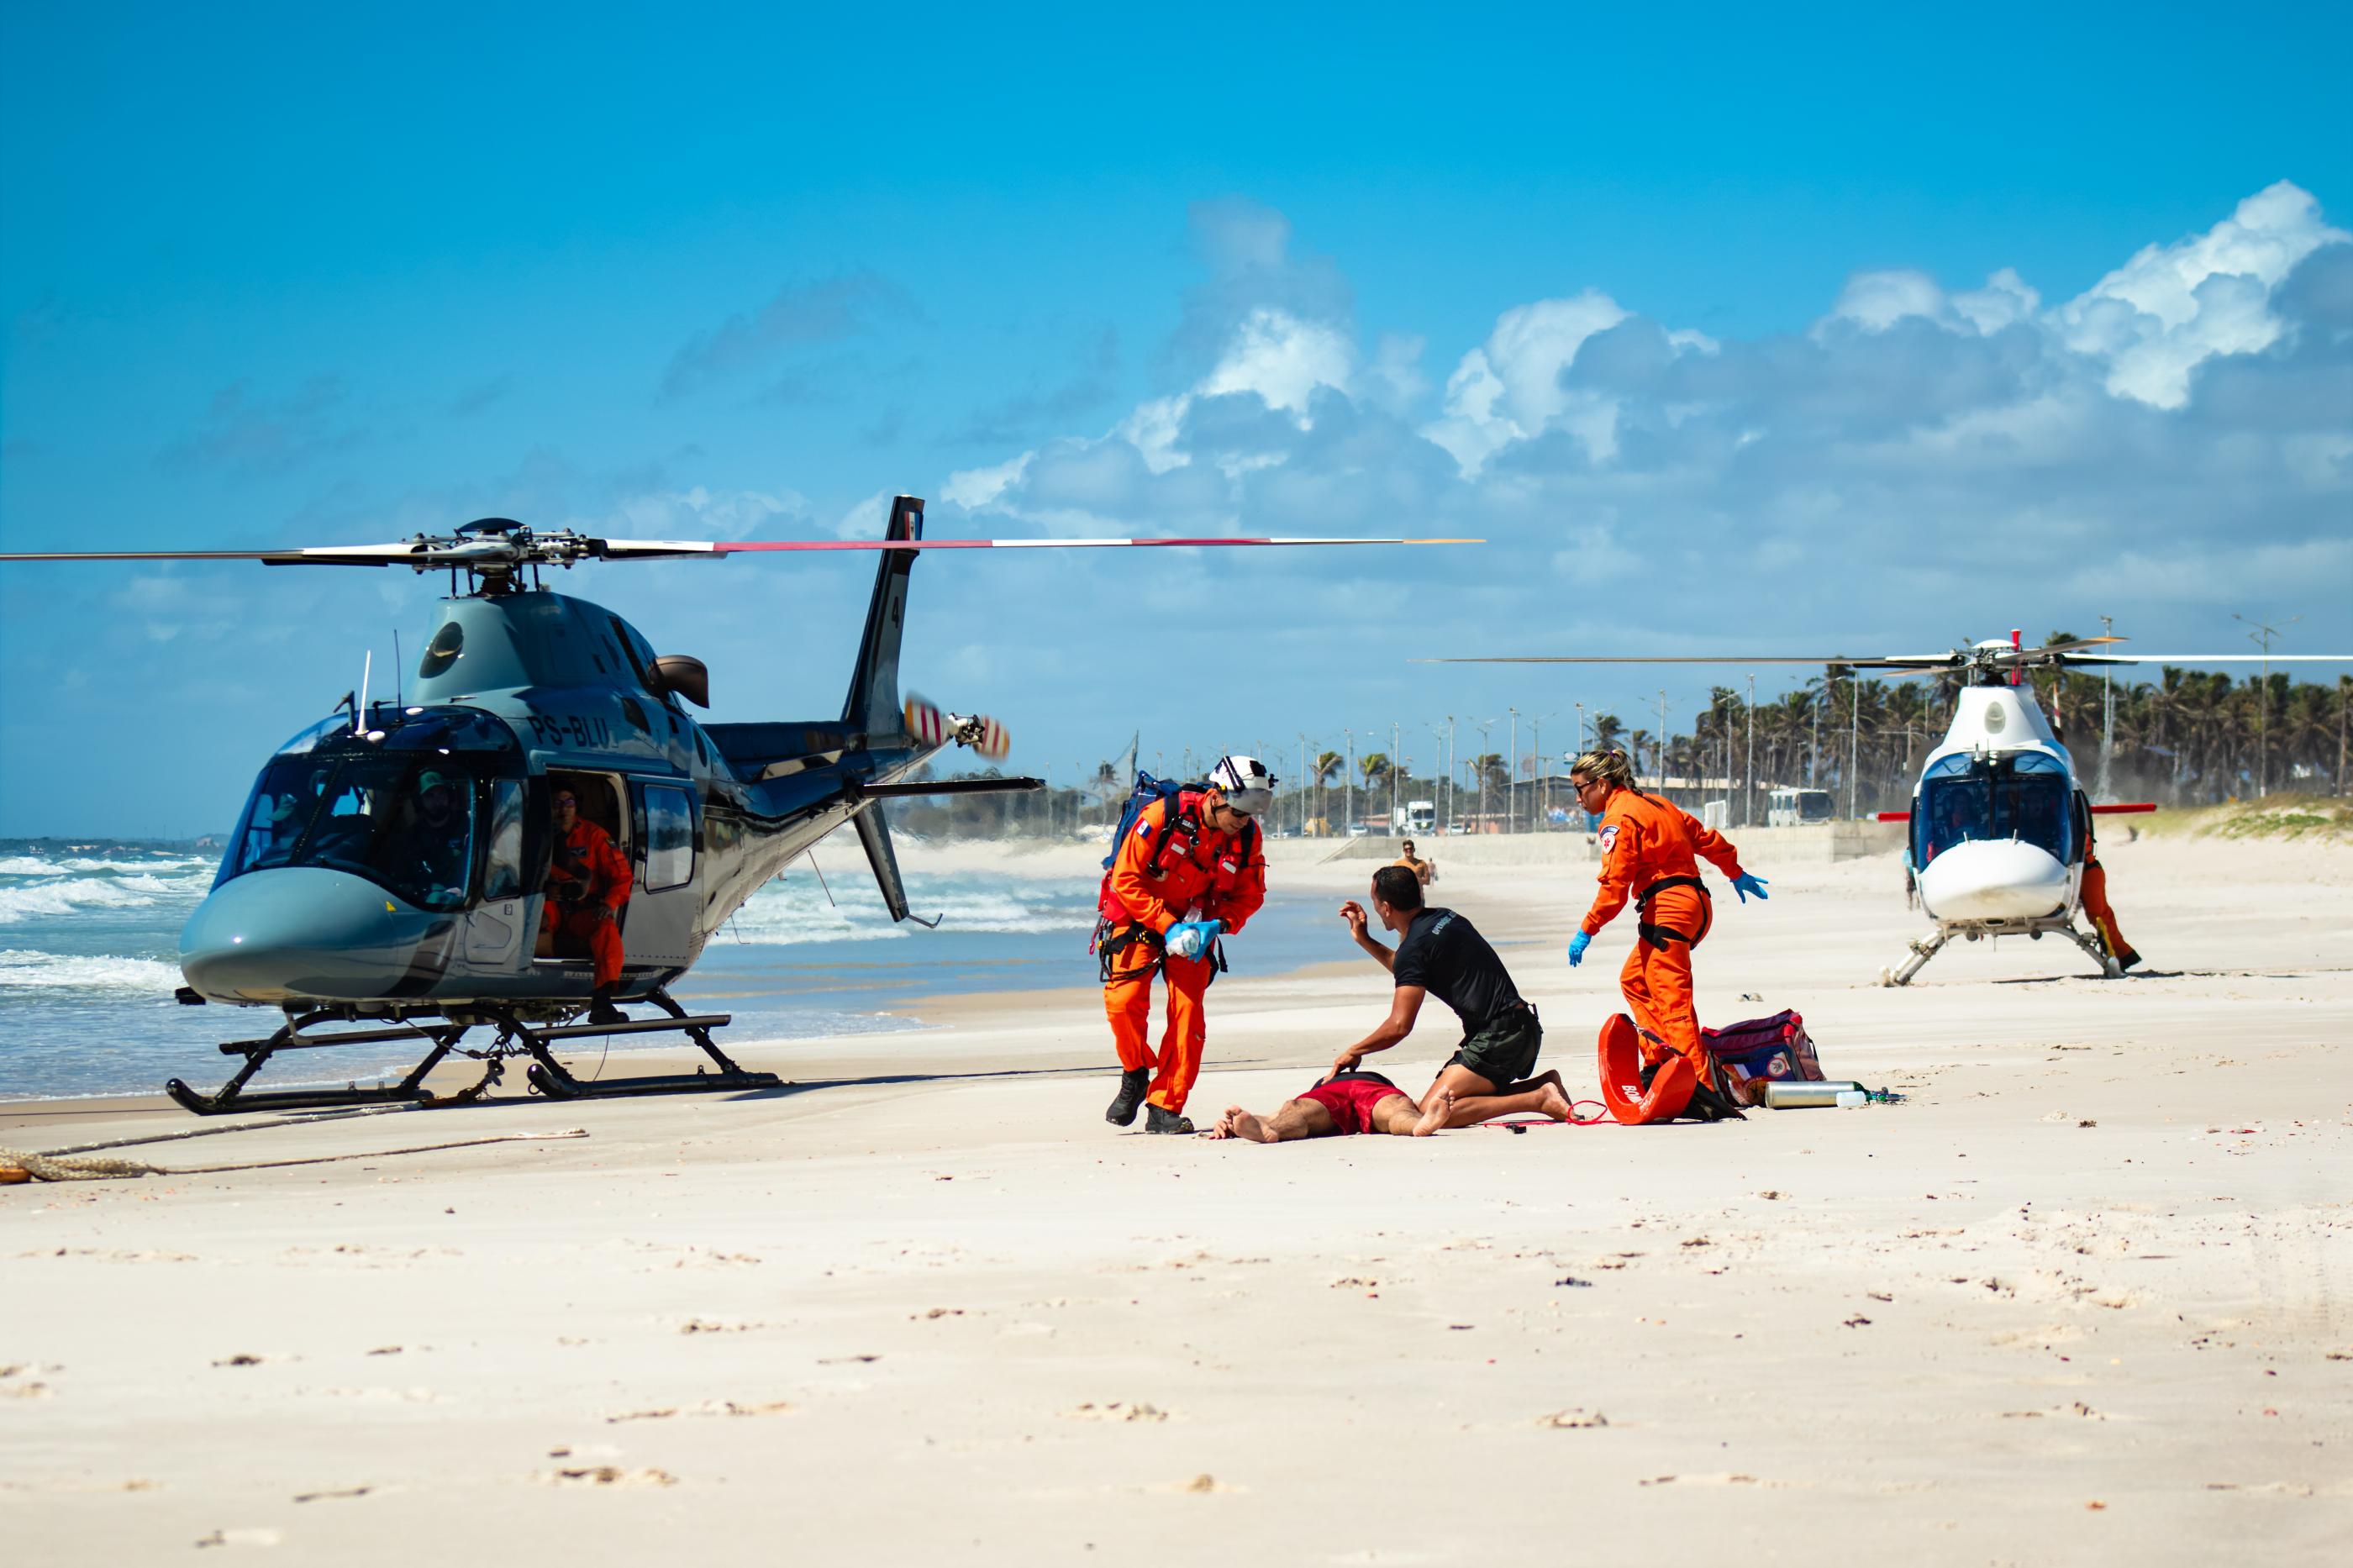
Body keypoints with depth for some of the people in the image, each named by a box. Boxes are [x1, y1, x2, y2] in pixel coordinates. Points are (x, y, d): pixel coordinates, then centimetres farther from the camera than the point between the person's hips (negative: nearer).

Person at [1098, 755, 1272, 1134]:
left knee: (1188, 1012, -10)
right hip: (1140, 916, -3)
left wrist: (1217, 925, -18)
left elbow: (1249, 896, 2)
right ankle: (1135, 1075, 11)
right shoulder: (1164, 816, -25)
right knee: (1124, 1001, -17)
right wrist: (1166, 925, -26)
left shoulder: (1247, 836, -11)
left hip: (1195, 927, 3)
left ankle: (1165, 1108, -3)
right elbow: (1126, 878, -20)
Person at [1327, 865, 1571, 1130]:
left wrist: (1353, 1052, 1)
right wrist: (1364, 940, 32)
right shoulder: (1444, 918, 15)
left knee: (1431, 1112, -18)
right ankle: (1543, 1085, 8)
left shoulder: (1414, 946, -12)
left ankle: (1539, 1100, -20)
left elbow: (1399, 1026, -13)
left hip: (1498, 1037, -10)